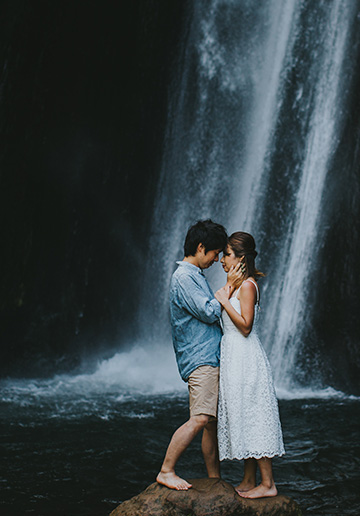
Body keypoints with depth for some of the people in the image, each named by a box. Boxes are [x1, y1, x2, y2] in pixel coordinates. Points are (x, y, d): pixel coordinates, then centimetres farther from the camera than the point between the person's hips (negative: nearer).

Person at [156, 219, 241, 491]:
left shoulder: (196, 276, 20)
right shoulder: (183, 277, -11)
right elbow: (209, 313, -15)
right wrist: (229, 286, -8)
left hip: (212, 358, 10)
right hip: (199, 359, -10)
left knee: (214, 421, 10)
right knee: (200, 419, -16)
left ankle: (215, 481, 16)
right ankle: (166, 471, -7)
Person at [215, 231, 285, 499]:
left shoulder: (247, 286, -14)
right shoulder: (237, 284, 15)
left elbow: (245, 326, -20)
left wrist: (224, 301, -18)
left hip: (245, 357, -10)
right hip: (234, 356, 10)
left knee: (252, 417, -5)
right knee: (243, 419, 12)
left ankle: (268, 484, 2)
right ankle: (249, 481, 19)